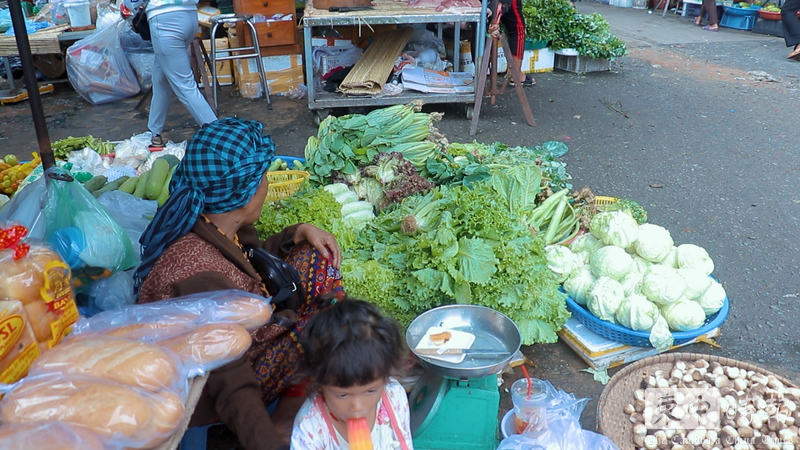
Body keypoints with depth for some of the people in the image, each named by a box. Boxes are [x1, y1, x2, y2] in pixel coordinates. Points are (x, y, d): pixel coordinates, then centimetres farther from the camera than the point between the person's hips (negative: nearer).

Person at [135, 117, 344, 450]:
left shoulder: (213, 222, -12)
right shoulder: (201, 275, -37)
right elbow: (233, 392, -35)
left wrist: (299, 233, -4)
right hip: (205, 390, -8)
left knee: (318, 259, 1)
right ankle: (288, 420, 1)